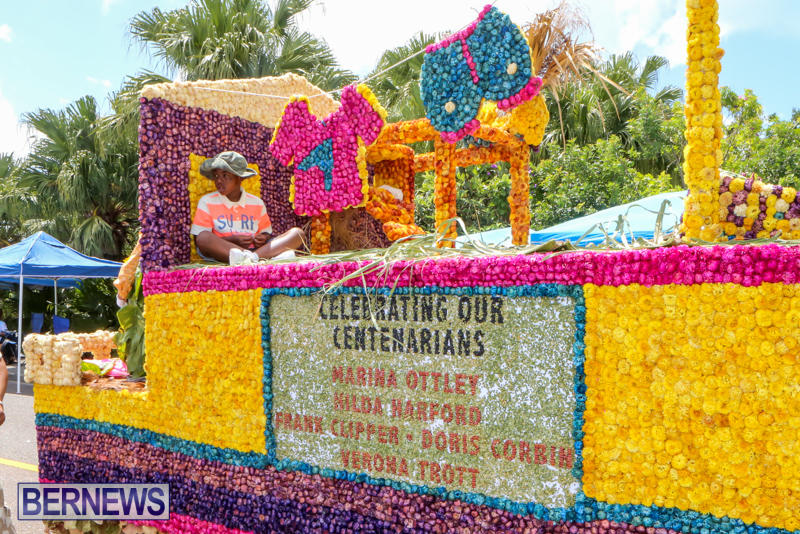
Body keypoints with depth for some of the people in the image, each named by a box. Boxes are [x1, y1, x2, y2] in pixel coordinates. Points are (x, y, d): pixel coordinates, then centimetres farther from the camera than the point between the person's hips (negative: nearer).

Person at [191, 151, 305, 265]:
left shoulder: (256, 203, 16)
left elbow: (266, 233, 22)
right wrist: (232, 240, -12)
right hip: (221, 251, -3)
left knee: (297, 233, -12)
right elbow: (199, 239, 1)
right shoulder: (207, 202, 9)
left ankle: (252, 257, -40)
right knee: (203, 238, -35)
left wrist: (263, 238, -5)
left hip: (254, 249, 3)